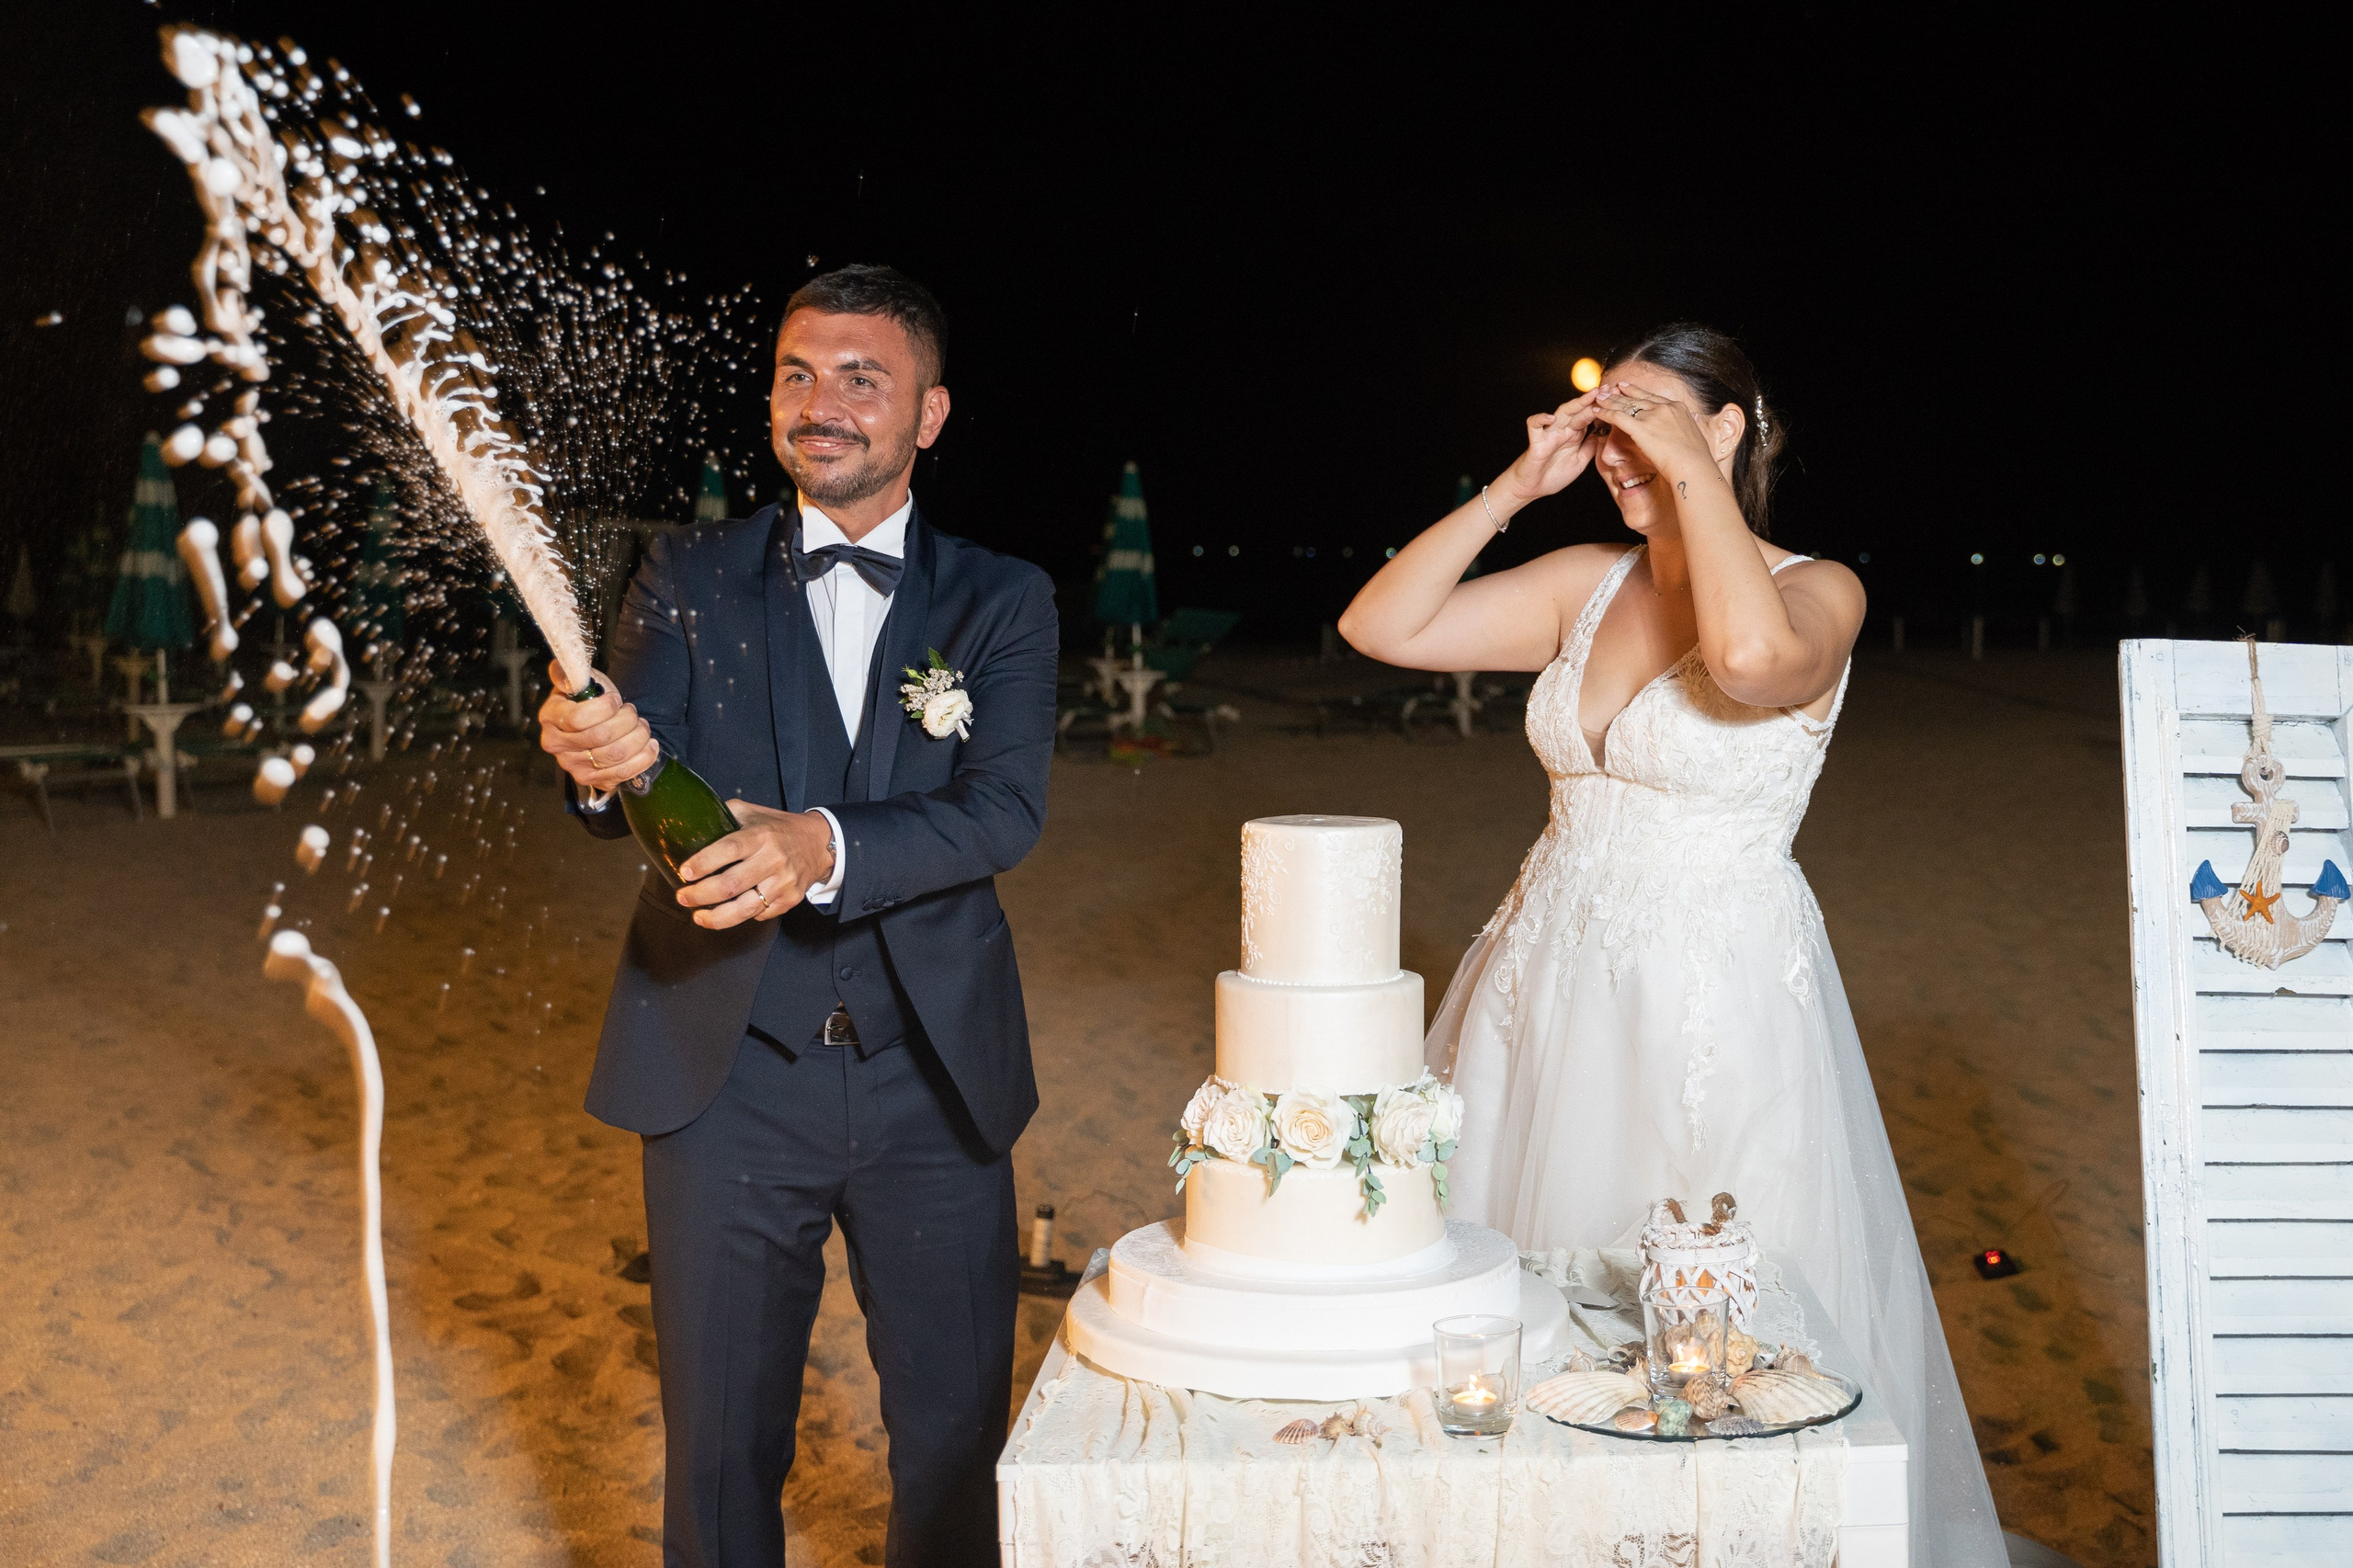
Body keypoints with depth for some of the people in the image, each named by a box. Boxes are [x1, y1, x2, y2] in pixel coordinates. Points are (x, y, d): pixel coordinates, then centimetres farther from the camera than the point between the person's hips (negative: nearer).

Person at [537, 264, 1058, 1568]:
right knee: (719, 1446, 12)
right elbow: (634, 796, -8)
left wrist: (822, 849, -30)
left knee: (957, 1437, 12)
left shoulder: (1001, 602, 2)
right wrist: (603, 762, -32)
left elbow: (1007, 809, -12)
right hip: (728, 1078, 0)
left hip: (932, 1082, 0)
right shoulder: (692, 578, 4)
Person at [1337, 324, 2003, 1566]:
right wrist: (1513, 488, -4)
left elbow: (1749, 656, -33)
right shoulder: (1585, 584, 6)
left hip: (1714, 999, -5)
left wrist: (1694, 472, -21)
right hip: (1551, 984, 5)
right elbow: (1379, 626, 1)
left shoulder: (1818, 591, -8)